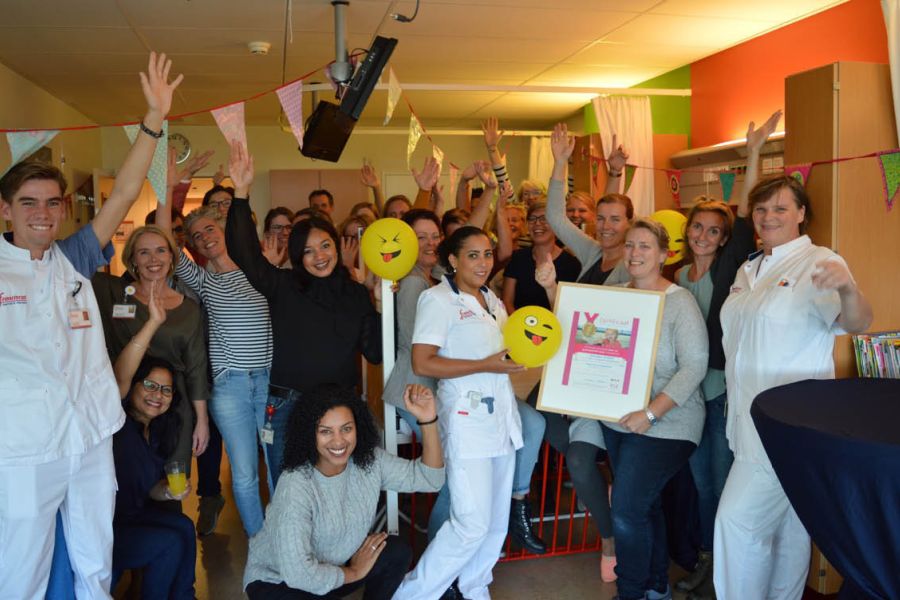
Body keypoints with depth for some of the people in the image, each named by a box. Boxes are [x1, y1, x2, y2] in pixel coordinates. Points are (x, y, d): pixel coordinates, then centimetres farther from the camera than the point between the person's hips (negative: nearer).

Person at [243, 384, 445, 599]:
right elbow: (298, 573, -34)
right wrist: (354, 573, -18)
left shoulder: (369, 460, -13)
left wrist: (428, 420, -25)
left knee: (397, 552, -15)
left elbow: (428, 478, -11)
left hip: (333, 565, 5)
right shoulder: (296, 486, -32)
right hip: (277, 581, -5)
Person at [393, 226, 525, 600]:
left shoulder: (491, 299, 15)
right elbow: (422, 363, -16)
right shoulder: (437, 299, -7)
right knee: (472, 524, -8)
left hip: (502, 413, 8)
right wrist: (487, 366, -17)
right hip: (467, 418, -8)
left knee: (497, 519, 12)